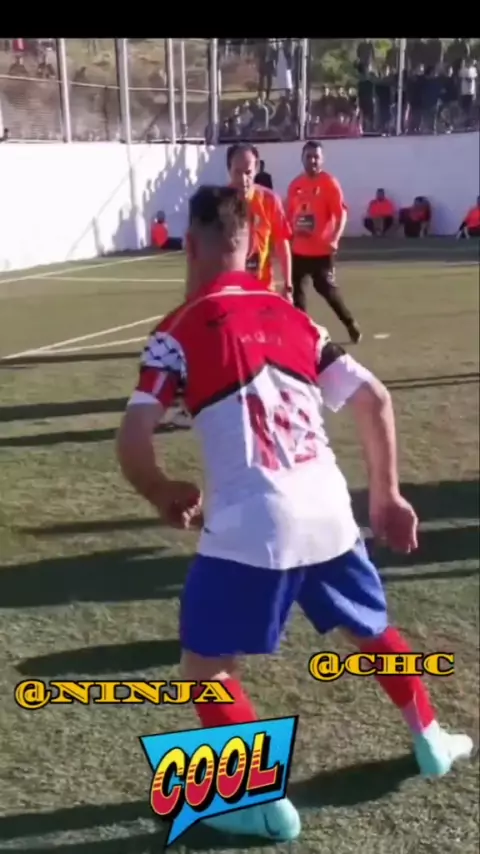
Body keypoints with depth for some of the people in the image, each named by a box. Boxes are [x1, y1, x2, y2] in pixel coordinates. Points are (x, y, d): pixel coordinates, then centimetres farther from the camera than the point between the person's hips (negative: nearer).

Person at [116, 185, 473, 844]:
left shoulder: (178, 331, -4)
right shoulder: (289, 315, 12)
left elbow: (132, 443, -10)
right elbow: (374, 400, 11)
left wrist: (165, 496, 10)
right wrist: (386, 495, 20)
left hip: (252, 526, -6)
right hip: (329, 513, 6)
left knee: (204, 666, 16)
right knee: (373, 630, 29)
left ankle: (265, 802, 21)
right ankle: (431, 742, 48)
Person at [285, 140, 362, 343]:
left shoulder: (329, 183, -8)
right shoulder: (295, 184, 9)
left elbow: (341, 213, -14)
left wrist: (334, 239, -26)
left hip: (321, 250, -6)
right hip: (298, 249, 6)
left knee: (327, 288, -5)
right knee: (296, 289, 9)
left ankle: (351, 323, 13)